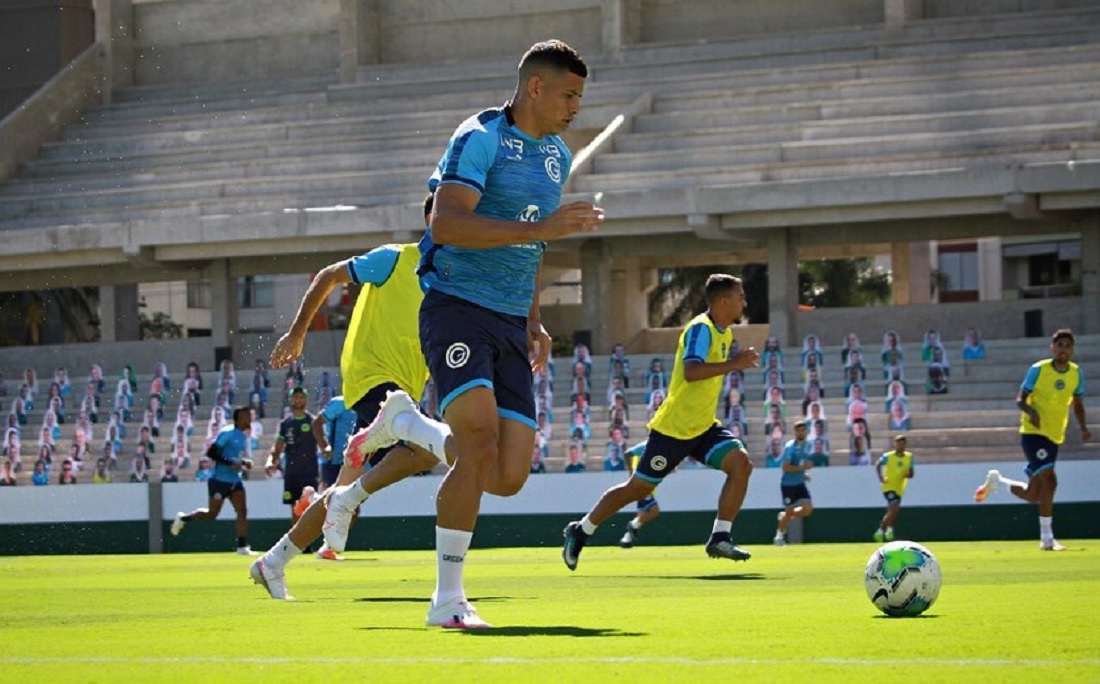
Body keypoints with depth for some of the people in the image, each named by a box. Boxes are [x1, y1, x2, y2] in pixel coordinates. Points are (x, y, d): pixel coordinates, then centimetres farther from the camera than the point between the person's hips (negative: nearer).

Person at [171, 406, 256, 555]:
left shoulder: (244, 436, 11)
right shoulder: (227, 433, -14)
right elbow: (211, 453, -18)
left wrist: (245, 462, 3)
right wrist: (230, 463, -24)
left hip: (235, 481, 7)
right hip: (219, 480, -7)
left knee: (242, 511, -6)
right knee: (212, 513, 2)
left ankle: (242, 547, -6)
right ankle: (183, 518, 25)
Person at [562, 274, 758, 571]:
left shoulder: (725, 333, 9)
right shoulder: (701, 329, -18)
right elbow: (691, 371, -34)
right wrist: (734, 364, -34)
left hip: (703, 426, 8)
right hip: (673, 427, -8)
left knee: (741, 463, -14)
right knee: (638, 488, 2)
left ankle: (719, 538, -11)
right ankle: (580, 531, 19)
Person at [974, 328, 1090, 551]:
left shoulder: (1076, 373, 4)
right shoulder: (1038, 370, -9)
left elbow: (1077, 404, 16)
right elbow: (1020, 399, -5)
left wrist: (1083, 427, -2)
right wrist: (1031, 410, -27)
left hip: (1054, 438, 6)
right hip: (1033, 433, -6)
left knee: (1033, 495, 6)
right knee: (1049, 480, -23)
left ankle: (996, 481, 36)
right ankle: (1047, 538, -16)